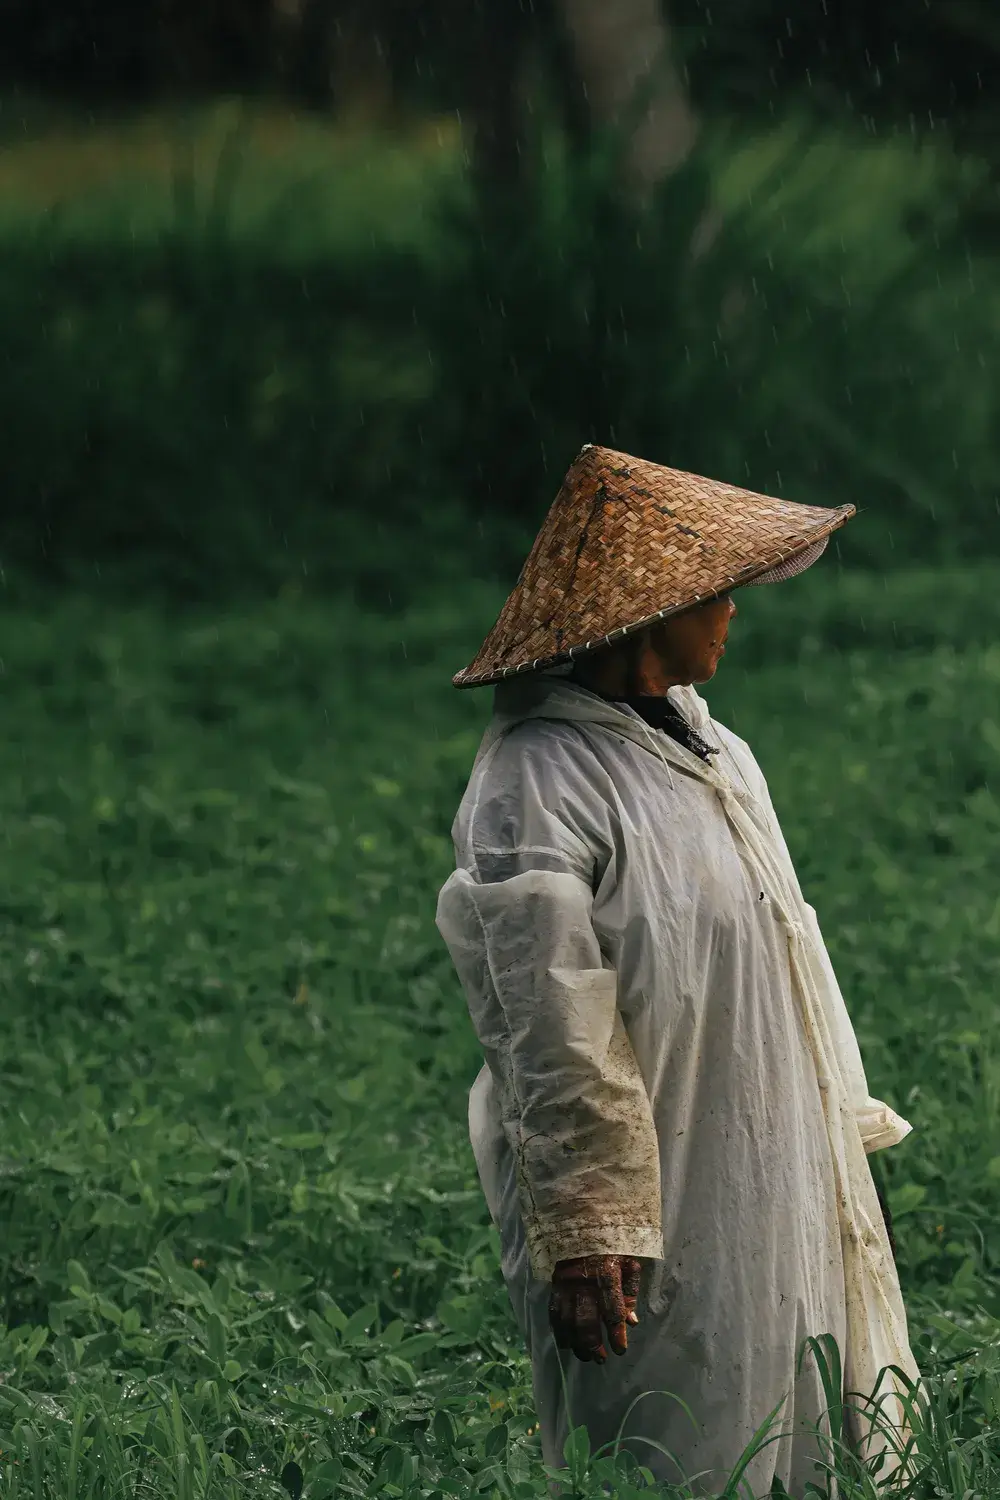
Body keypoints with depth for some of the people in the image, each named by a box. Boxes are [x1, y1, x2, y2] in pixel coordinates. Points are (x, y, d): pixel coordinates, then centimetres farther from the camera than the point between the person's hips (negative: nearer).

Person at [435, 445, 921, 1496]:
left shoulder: (712, 753, 12)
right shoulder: (537, 781, -18)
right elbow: (548, 1034, -21)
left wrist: (846, 1134, 23)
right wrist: (583, 1232, -22)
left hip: (783, 1205, 9)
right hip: (663, 1231, -9)